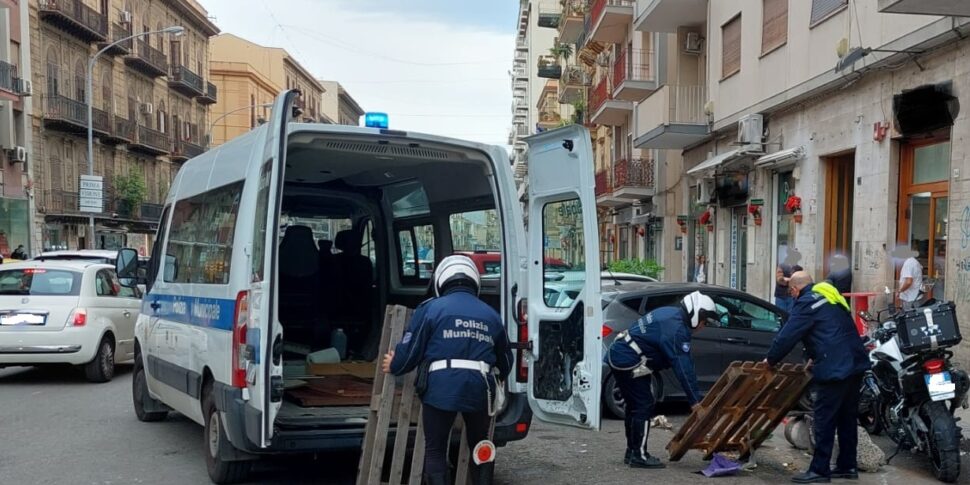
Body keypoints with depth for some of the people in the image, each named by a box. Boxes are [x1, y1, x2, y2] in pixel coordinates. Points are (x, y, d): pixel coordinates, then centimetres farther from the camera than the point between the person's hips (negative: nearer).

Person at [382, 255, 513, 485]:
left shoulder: (431, 308, 3)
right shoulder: (491, 315, 17)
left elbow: (411, 349, 0)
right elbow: (505, 361, 25)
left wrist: (394, 366, 21)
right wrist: (494, 381, 46)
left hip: (440, 389, -3)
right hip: (479, 390, 4)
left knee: (435, 450, 11)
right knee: (480, 445, 24)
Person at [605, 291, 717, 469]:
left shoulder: (670, 314, 13)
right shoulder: (676, 328, -19)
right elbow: (683, 367, -22)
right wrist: (695, 400, -18)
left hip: (618, 355, 11)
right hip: (628, 362, -11)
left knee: (634, 406, 17)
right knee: (644, 406, -6)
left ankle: (632, 452, 25)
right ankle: (639, 456, 0)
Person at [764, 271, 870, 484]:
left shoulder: (806, 303, -7)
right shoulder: (830, 296, 20)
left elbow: (788, 335, -8)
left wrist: (770, 359, 5)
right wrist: (816, 356, 31)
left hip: (835, 367, -9)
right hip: (854, 363, 10)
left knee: (824, 419, -5)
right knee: (847, 417, 15)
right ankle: (847, 466, 22)